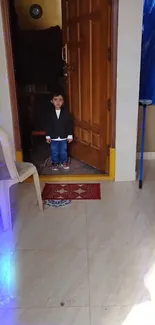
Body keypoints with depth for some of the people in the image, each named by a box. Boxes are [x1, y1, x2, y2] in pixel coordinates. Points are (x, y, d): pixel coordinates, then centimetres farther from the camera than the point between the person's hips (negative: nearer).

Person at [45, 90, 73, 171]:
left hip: (63, 137, 0)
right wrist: (48, 136, -2)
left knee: (63, 151, 14)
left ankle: (64, 162, 34)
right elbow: (47, 125, -2)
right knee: (54, 151, 12)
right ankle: (55, 163, 32)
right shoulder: (50, 113, -8)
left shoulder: (66, 112, -9)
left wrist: (70, 135, -4)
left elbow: (70, 124, -4)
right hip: (53, 137, 0)